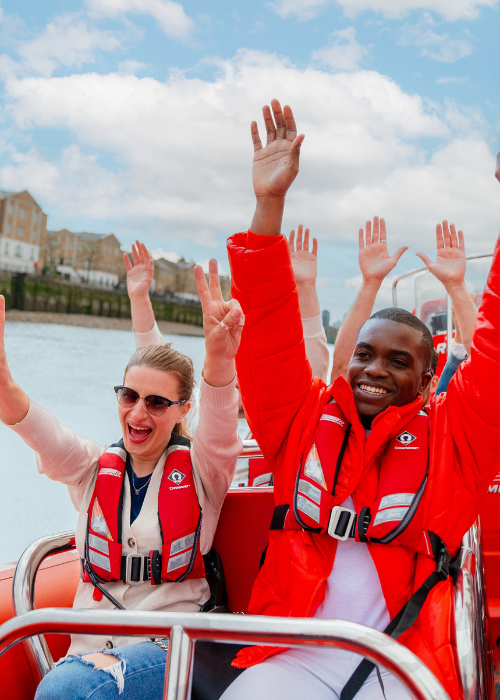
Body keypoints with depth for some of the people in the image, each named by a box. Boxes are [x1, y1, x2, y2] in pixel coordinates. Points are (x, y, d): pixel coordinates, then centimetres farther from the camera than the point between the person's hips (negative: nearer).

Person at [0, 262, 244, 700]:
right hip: (93, 644, 3)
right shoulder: (94, 468, 8)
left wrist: (219, 359, -43)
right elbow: (40, 431, -12)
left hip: (170, 647, -3)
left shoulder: (199, 469, 2)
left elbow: (221, 418, -20)